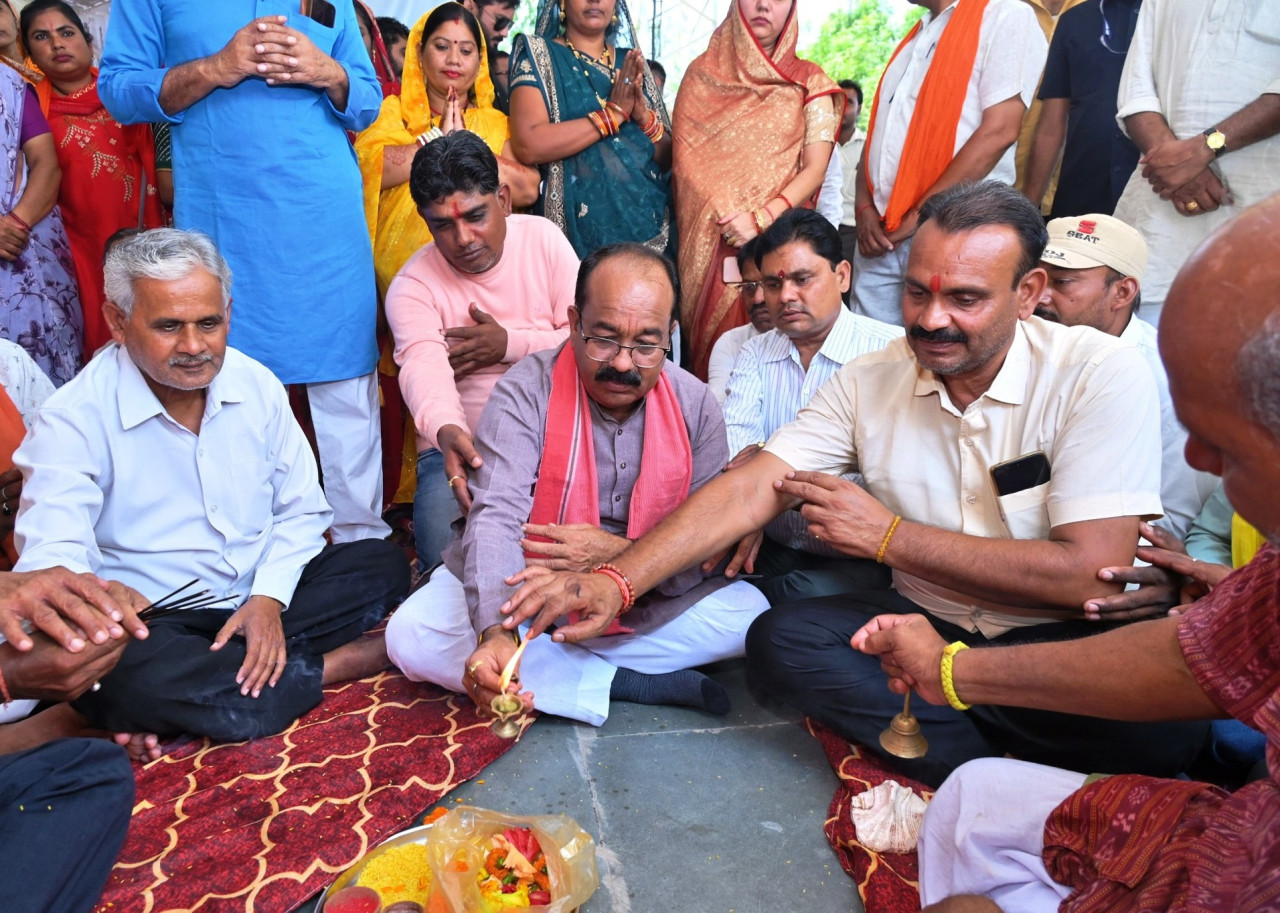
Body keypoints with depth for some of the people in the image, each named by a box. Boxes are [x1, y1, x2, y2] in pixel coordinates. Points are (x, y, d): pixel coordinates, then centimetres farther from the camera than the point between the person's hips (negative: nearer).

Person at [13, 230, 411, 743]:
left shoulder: (257, 384, 1)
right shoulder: (74, 420, -13)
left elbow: (300, 512, 6)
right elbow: (52, 559, -24)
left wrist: (269, 597, -11)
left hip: (261, 599, 5)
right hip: (151, 624, -4)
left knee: (383, 565, -10)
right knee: (120, 677, -36)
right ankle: (338, 664, -18)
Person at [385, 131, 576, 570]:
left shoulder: (543, 238, 1)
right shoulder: (413, 284, -6)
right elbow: (424, 365, -27)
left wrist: (510, 344, -14)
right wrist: (448, 431, -48)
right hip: (461, 444, -1)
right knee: (446, 552, -28)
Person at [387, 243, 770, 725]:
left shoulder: (696, 406, -10)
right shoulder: (526, 391, -18)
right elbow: (496, 517, -30)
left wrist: (616, 553, -29)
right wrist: (495, 633, -47)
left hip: (646, 601, 2)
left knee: (749, 612, -20)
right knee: (412, 635, -24)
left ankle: (547, 669, -16)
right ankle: (623, 683, -21)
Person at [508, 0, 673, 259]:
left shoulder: (632, 63, 12)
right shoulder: (538, 53, 0)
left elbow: (668, 157, 9)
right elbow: (528, 146, -16)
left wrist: (644, 116, -10)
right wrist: (614, 113, -13)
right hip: (580, 229, -4)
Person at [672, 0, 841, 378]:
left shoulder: (809, 82, 7)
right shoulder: (703, 73, 10)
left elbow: (815, 170, -1)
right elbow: (685, 157, 5)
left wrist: (762, 219, -15)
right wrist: (725, 215, -10)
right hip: (712, 238, 1)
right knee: (713, 342, 0)